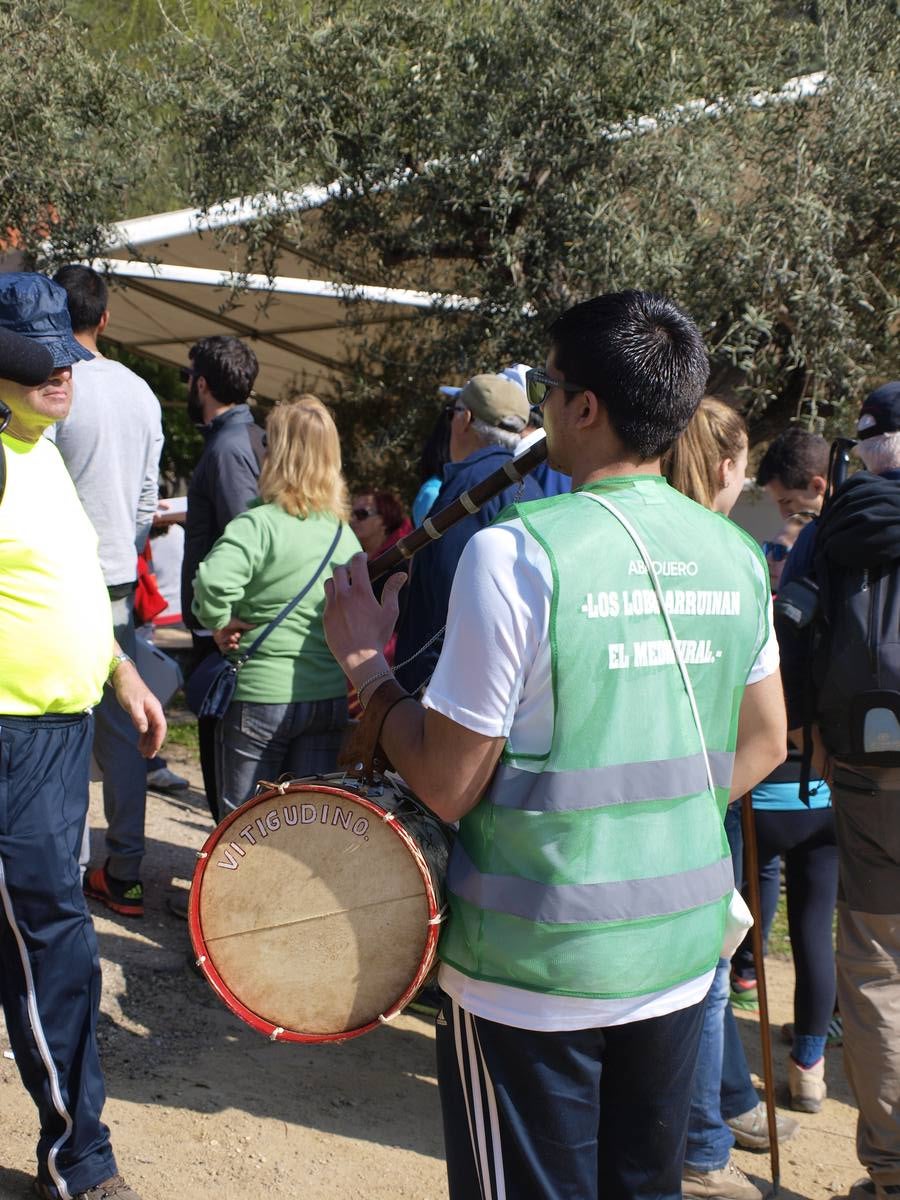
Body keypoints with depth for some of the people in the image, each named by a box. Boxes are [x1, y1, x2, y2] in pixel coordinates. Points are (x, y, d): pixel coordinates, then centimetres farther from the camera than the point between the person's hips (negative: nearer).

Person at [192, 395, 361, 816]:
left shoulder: (260, 524, -14)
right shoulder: (344, 534, 6)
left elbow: (213, 580, -30)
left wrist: (220, 622, -13)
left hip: (262, 697, -6)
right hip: (330, 698, 6)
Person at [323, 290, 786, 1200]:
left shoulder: (516, 552, -19)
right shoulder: (733, 555, 0)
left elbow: (450, 783, -16)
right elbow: (763, 743, 11)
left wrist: (364, 661, -3)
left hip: (536, 967, -5)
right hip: (680, 953, 6)